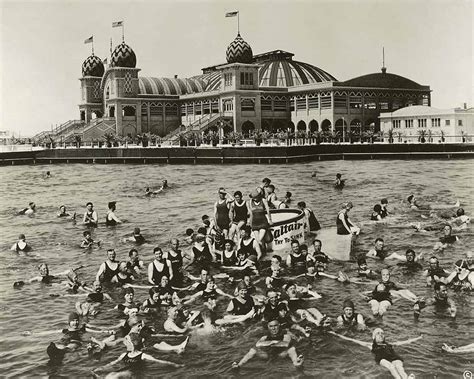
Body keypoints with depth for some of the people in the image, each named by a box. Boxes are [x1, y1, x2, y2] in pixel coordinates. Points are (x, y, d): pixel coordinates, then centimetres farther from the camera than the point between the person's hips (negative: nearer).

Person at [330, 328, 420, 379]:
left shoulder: (389, 345, 38)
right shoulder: (371, 345, 33)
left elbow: (407, 341, 40)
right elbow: (353, 340, 30)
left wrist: (419, 338, 40)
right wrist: (338, 335, 27)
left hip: (394, 357, 2)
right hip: (381, 358, -2)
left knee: (399, 367, -33)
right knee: (391, 366, -36)